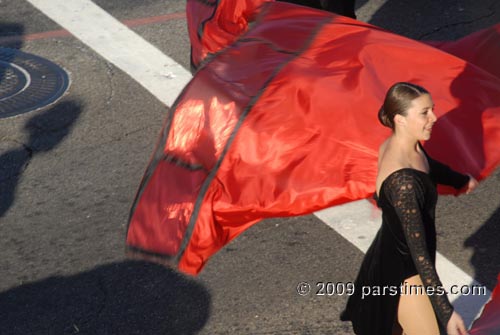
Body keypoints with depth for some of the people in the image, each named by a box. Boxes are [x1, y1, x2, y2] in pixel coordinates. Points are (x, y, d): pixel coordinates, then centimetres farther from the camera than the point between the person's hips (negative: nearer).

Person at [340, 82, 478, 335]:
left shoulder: (402, 145, -5)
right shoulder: (402, 179, -34)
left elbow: (431, 167, 20)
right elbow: (418, 250, -35)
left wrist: (462, 180, 41)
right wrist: (447, 313, -36)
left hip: (390, 255, 10)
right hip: (402, 271, -10)